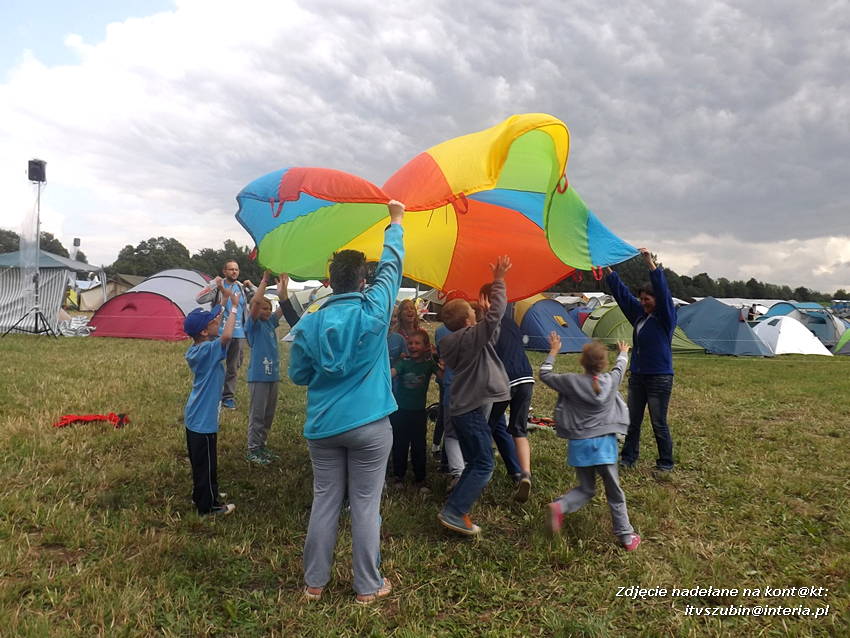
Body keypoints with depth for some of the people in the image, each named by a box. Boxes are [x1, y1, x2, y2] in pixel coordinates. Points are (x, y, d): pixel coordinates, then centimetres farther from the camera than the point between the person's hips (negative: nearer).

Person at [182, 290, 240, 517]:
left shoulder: (195, 349, 3)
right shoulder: (208, 350, -23)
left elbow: (221, 335, 18)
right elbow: (227, 335, -42)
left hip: (195, 416, 9)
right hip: (204, 419, -9)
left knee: (200, 460, 23)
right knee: (206, 462, 5)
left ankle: (202, 494, 39)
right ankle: (208, 505, 17)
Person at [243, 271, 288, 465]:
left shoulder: (270, 323, 11)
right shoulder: (252, 325, -7)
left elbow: (283, 306, 8)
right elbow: (255, 302, -21)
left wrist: (283, 285, -1)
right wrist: (265, 279, -19)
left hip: (273, 374, 7)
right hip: (258, 376, -7)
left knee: (269, 414, 14)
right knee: (257, 414, 0)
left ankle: (262, 446, 26)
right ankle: (252, 450, 9)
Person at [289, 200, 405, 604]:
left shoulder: (309, 323, -2)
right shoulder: (373, 312, -10)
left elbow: (298, 375, 5)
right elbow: (391, 265, 3)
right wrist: (395, 223, 16)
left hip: (322, 427, 3)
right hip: (369, 426, -3)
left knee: (324, 503, 14)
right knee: (365, 506, 7)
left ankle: (314, 582, 26)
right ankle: (368, 586, 20)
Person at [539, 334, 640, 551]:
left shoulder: (572, 382, -7)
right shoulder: (611, 381, -2)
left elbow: (544, 374, 7)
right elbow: (620, 367, 21)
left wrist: (553, 351, 20)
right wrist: (624, 353, 43)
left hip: (579, 445, 0)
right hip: (604, 444, 0)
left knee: (586, 489, 15)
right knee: (614, 492, 12)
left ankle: (560, 506, -11)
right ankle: (626, 536, 17)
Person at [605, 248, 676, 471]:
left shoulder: (666, 317, -8)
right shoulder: (639, 314, 9)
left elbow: (663, 292, -23)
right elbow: (621, 293, 11)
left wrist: (650, 263, -30)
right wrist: (608, 271, 6)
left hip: (659, 377, -7)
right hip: (637, 375, 7)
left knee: (659, 423, 1)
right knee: (632, 421, 12)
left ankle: (666, 463, 15)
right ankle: (628, 458, 22)